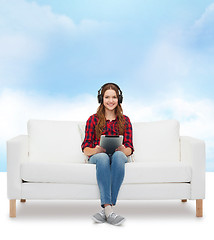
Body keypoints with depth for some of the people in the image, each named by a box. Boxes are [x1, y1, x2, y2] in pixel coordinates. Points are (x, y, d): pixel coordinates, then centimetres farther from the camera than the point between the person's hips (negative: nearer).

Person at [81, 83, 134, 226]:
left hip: (119, 156, 1)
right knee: (103, 158, -39)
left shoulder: (125, 120, 16)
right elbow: (85, 148, 6)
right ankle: (109, 210, -47)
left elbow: (129, 149, 9)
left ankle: (106, 208, -40)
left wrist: (122, 149, -16)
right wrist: (96, 150, -18)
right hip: (97, 156, -1)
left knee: (118, 156, -37)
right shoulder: (93, 120, 12)